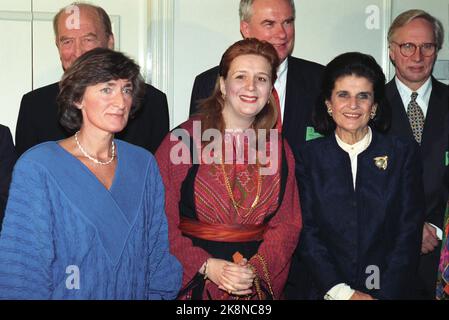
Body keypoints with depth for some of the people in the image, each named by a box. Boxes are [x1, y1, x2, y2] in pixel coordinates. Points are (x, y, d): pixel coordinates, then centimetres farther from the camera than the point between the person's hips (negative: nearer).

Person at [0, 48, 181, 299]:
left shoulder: (143, 163, -1)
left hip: (135, 293, 4)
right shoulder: (37, 167, -14)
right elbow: (23, 268, -12)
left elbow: (157, 249, 4)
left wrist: (160, 293, -3)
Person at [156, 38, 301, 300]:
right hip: (193, 283, -3)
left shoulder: (279, 150, 4)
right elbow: (161, 221, -11)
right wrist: (207, 266, -18)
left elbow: (288, 224, 1)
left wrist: (256, 269, -13)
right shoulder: (183, 140, -9)